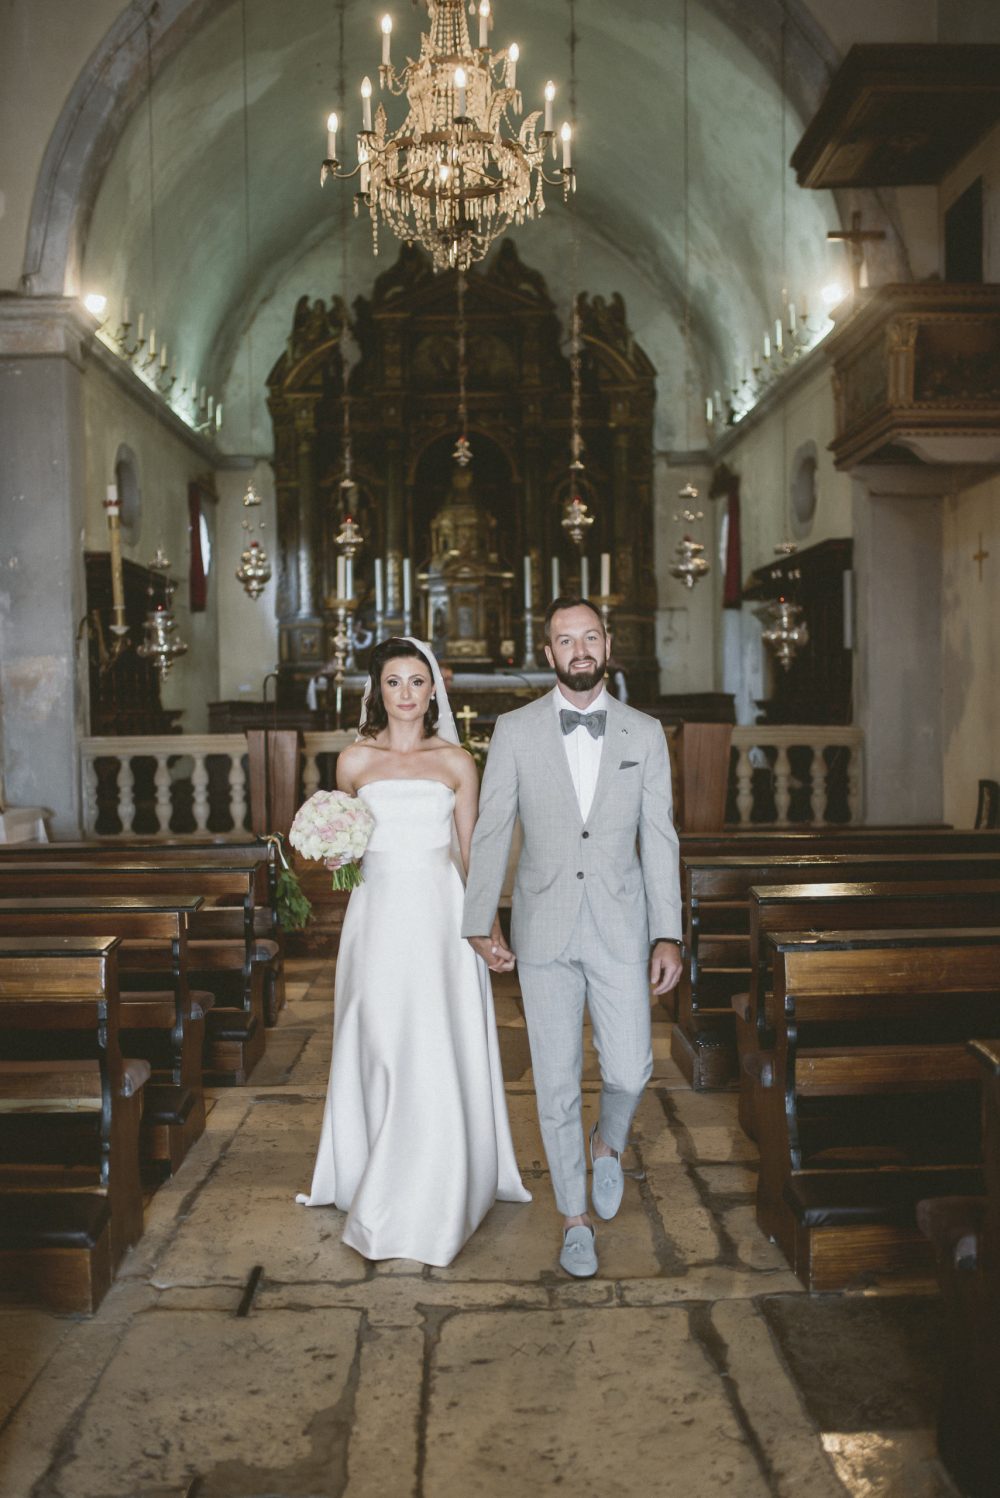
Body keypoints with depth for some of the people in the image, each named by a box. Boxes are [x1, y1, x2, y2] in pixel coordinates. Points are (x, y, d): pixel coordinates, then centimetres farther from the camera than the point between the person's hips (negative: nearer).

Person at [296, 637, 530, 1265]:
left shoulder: (457, 763, 5)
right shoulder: (355, 761, 7)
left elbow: (470, 854, 7)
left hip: (439, 915, -1)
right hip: (378, 914, 1)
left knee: (438, 1055, -3)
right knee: (380, 1053, 4)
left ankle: (434, 1203, 11)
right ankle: (382, 1188, 20)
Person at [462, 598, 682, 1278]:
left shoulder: (644, 733, 2)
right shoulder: (515, 731, 0)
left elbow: (659, 839, 2)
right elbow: (491, 833, 0)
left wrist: (669, 935, -3)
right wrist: (481, 924, -8)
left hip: (621, 928, 1)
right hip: (544, 932, 0)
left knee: (630, 1070, -2)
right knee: (557, 1083, 5)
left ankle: (608, 1144, 34)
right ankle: (576, 1217, 23)